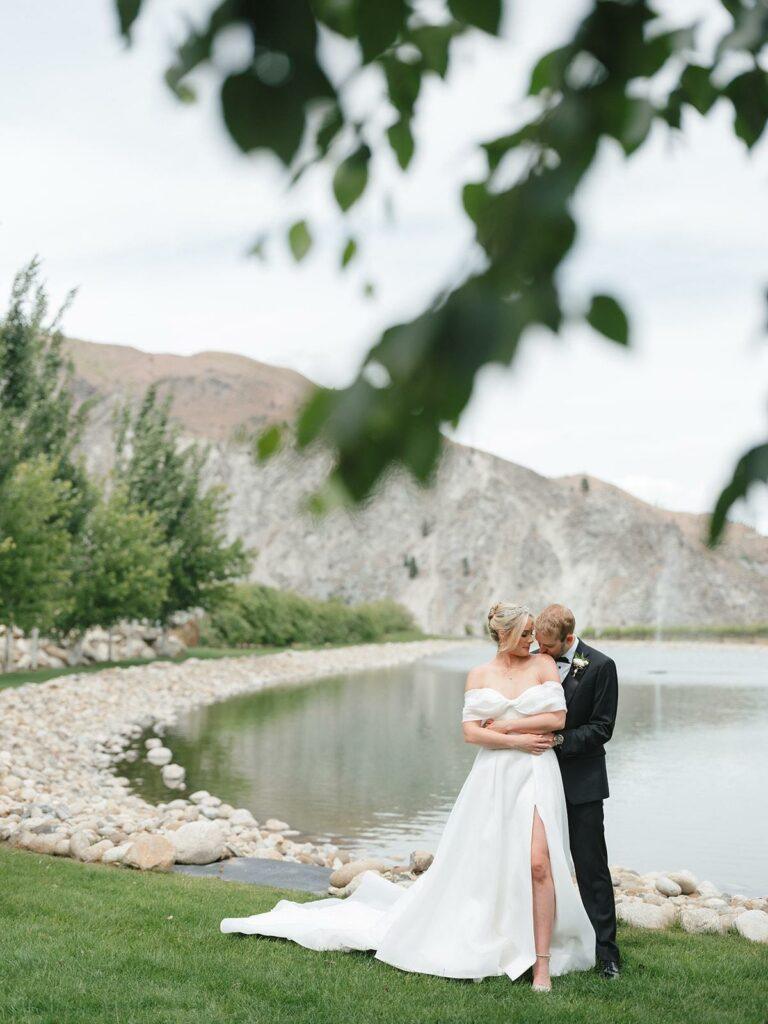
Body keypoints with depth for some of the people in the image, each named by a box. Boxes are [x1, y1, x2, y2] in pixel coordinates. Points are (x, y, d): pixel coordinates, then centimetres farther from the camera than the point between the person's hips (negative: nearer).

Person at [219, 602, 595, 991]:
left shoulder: (543, 663, 6)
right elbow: (471, 732, -1)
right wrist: (519, 740, -10)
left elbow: (558, 718, -4)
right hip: (492, 777, 2)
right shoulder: (479, 675, 9)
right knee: (471, 866, 7)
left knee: (538, 863, -16)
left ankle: (542, 963, -8)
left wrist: (503, 727, -3)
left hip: (535, 774, -2)